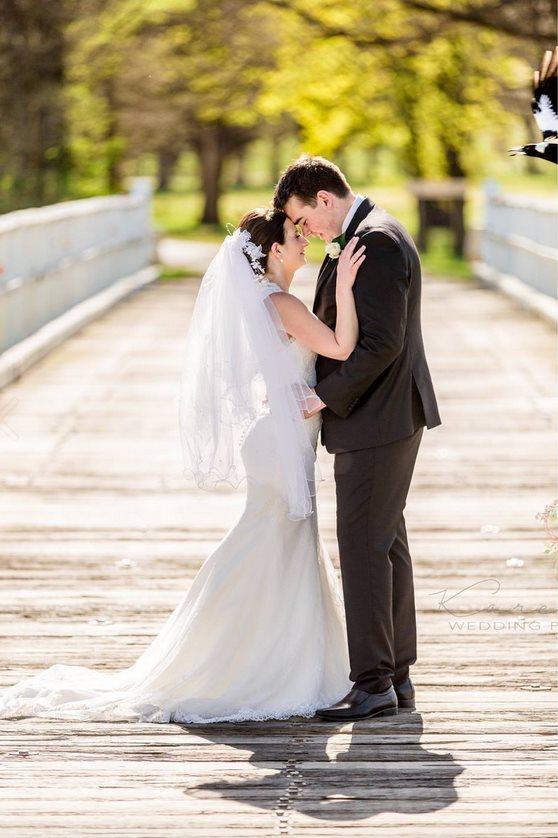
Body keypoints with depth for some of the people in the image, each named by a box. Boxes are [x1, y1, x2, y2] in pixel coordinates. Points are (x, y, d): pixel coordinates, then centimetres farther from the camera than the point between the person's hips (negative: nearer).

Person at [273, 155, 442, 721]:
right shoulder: (358, 238, 15)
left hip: (376, 421, -11)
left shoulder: (376, 242, -18)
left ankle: (372, 684, -5)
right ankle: (397, 678, 18)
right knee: (386, 546, 13)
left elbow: (380, 342, -24)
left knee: (364, 548, -8)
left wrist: (328, 396, -16)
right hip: (382, 419, 11)